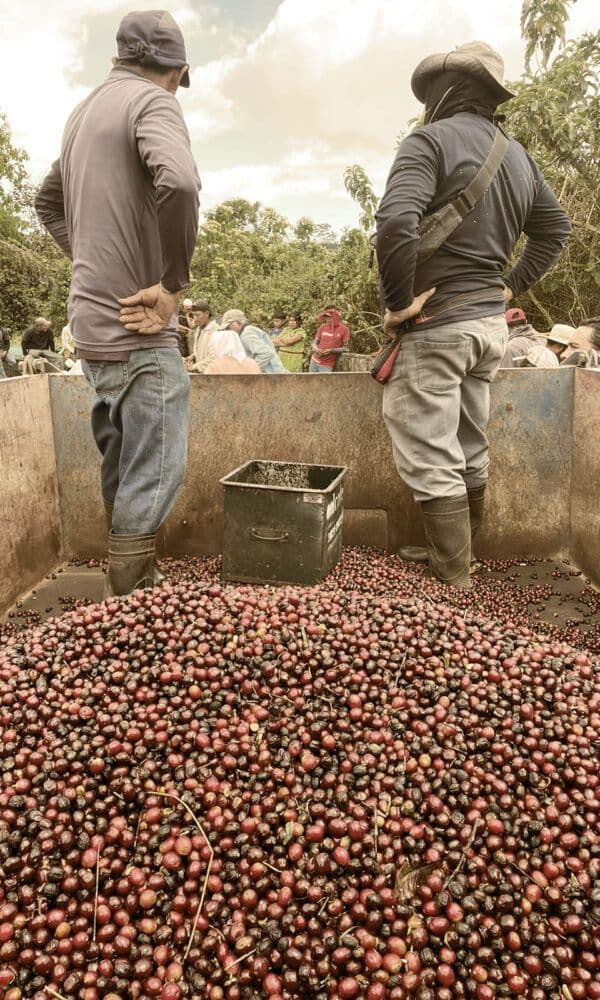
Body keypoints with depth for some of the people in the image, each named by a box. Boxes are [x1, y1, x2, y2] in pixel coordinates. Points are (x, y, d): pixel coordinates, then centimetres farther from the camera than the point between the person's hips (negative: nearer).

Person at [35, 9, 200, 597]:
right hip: (136, 327, -9)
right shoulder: (152, 101, -8)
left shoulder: (86, 110, 19)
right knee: (152, 477, -4)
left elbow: (49, 202, 29)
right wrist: (173, 283, -20)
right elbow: (177, 183, -28)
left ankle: (129, 592, 30)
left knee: (121, 470, 17)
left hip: (91, 320, 9)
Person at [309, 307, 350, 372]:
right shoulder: (323, 327, 5)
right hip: (314, 361, 4)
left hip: (327, 365, -4)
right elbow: (315, 342, 10)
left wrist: (331, 351, -19)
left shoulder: (344, 329, -5)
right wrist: (316, 349, -13)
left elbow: (345, 348, -5)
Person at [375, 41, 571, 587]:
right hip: (491, 322, 8)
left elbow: (396, 223, -26)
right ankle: (451, 551, 30)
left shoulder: (430, 140, -10)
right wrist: (512, 285, 17)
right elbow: (556, 228, 23)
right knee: (470, 450, 16)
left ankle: (453, 581, 4)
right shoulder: (518, 155, 14)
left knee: (432, 460, -2)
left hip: (436, 323, -8)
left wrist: (399, 302, -16)